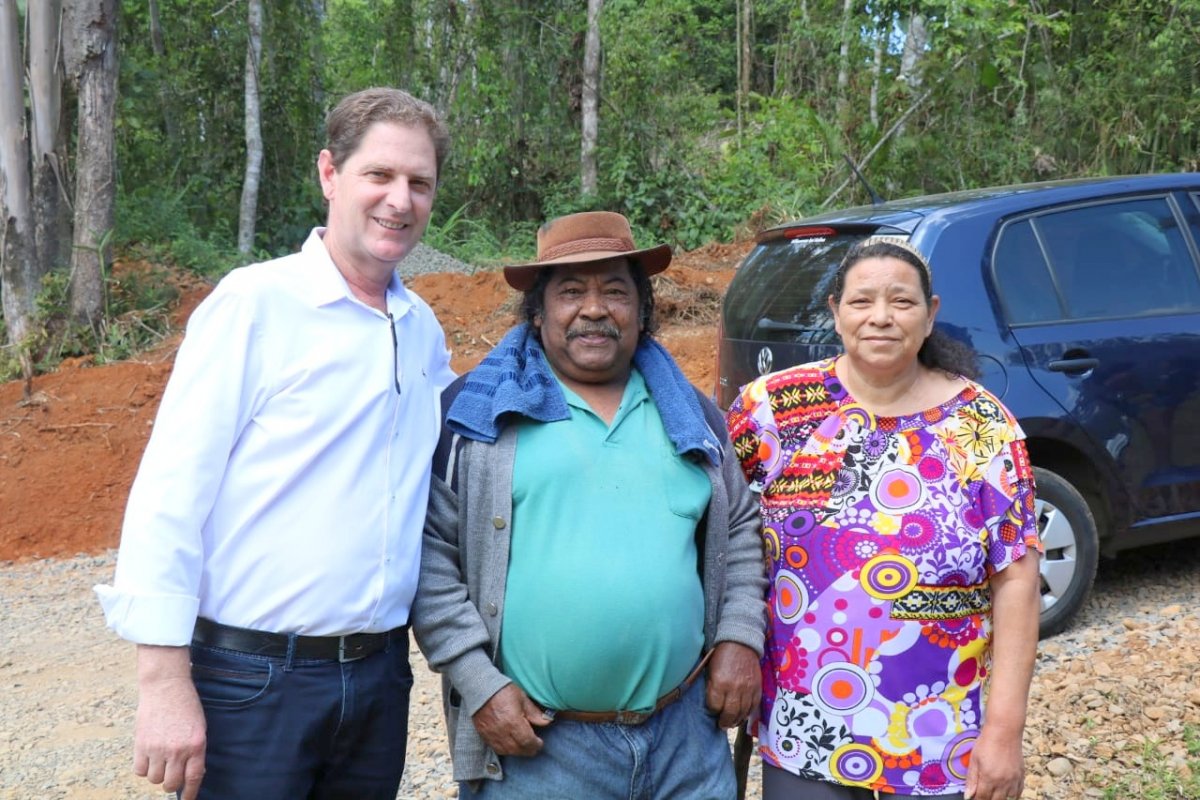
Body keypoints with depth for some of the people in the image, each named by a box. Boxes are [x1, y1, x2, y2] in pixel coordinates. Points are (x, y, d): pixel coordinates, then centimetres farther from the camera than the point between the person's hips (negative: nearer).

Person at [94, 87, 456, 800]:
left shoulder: (423, 328, 8)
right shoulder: (255, 302, -9)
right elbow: (170, 491, -13)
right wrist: (165, 680, -16)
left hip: (379, 677, 6)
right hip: (250, 680, -5)